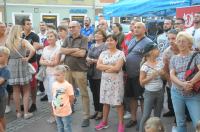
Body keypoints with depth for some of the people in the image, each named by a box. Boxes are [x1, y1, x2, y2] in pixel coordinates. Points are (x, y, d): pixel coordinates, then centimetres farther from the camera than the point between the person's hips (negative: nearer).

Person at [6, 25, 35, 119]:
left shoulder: (7, 42, 1)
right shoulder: (23, 41, -9)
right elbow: (33, 50, -23)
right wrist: (28, 58, -10)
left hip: (11, 66, 4)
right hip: (22, 65, -3)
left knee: (16, 91, 13)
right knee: (26, 91, 9)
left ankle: (18, 112, 22)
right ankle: (26, 112, 11)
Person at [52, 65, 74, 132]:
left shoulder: (68, 85, -18)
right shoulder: (54, 84, -2)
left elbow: (71, 98, -10)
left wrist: (66, 105, 2)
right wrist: (54, 105, 8)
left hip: (65, 112, -6)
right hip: (57, 112, 6)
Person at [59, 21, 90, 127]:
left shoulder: (83, 39, -4)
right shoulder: (67, 39, 11)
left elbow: (82, 53, -16)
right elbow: (61, 51, 0)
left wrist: (68, 51, -6)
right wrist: (74, 49, -11)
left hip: (80, 70, -5)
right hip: (67, 69, 5)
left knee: (84, 94, 2)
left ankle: (86, 117, 10)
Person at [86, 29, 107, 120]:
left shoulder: (104, 46, -8)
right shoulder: (92, 46, 16)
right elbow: (87, 57, 16)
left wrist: (93, 60, -11)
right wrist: (88, 59, -7)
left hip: (100, 73, -7)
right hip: (91, 72, 7)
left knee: (100, 93, 2)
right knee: (94, 92, 13)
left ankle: (100, 112, 14)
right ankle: (96, 110, 25)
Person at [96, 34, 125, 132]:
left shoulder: (120, 53, -6)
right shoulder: (103, 53, 8)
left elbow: (117, 68, -16)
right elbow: (98, 66, -3)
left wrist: (105, 68, -7)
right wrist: (111, 66, -12)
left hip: (116, 81, -4)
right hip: (105, 80, 5)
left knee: (118, 102, 1)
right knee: (105, 101, 12)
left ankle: (121, 123, 13)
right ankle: (104, 122, 25)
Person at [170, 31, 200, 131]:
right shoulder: (174, 58, 8)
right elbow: (172, 75, -2)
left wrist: (190, 83, -23)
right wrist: (183, 84, -19)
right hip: (177, 93, 3)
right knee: (180, 122, 14)